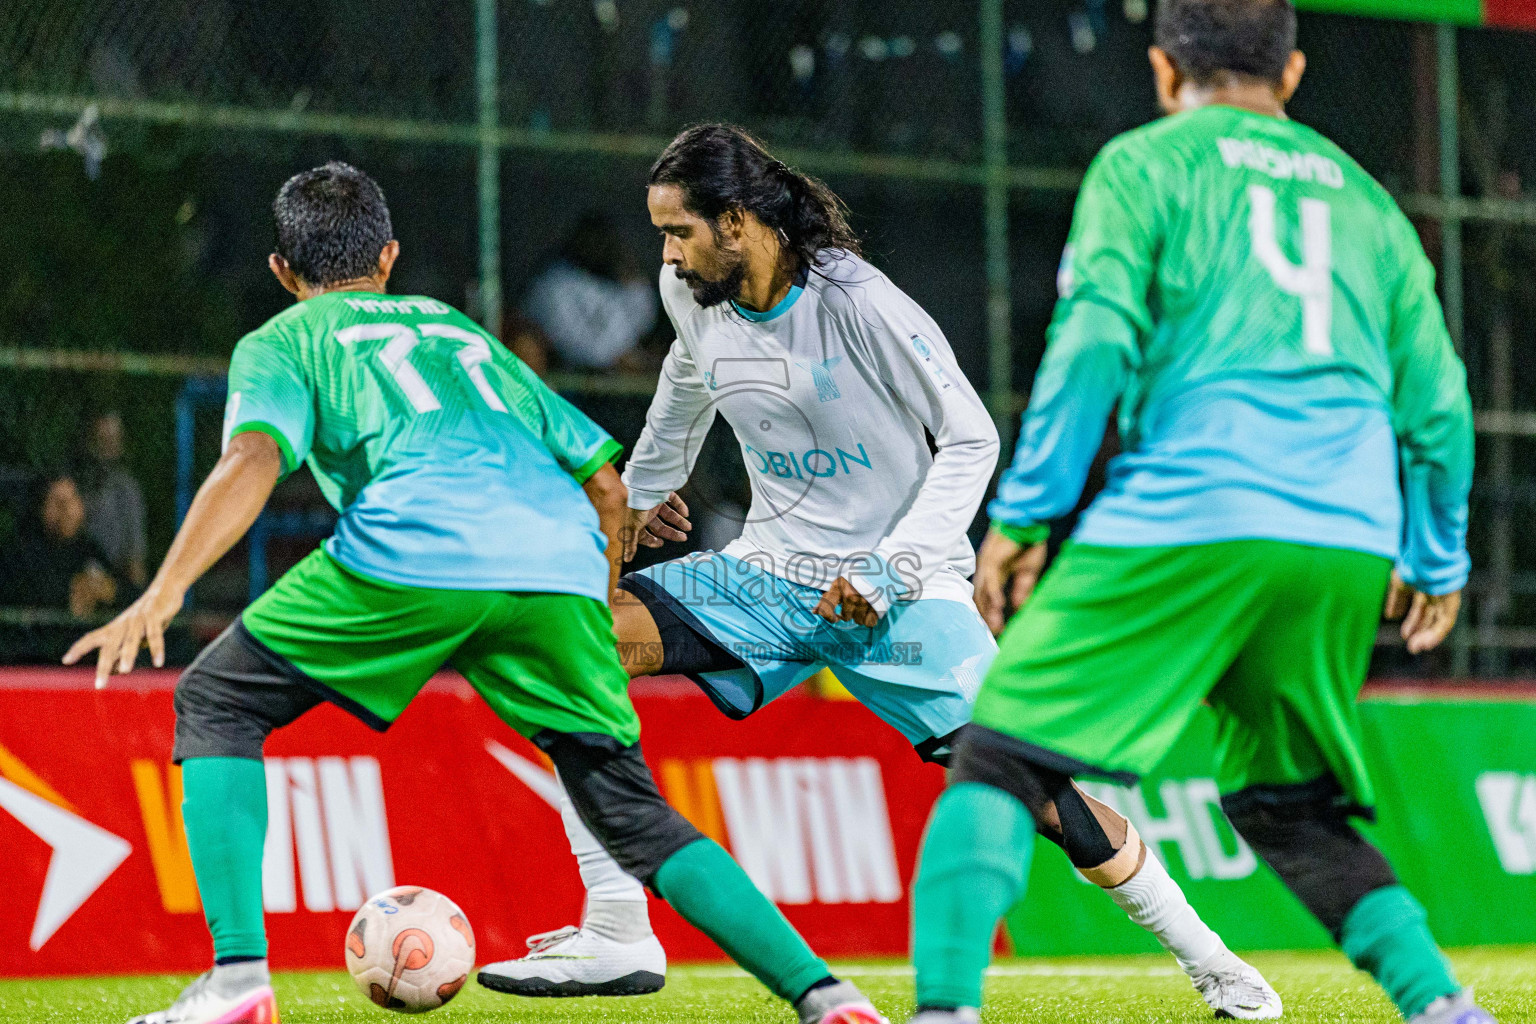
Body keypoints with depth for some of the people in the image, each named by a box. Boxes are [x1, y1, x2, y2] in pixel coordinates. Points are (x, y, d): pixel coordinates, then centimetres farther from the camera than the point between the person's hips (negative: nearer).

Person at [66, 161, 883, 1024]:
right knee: (632, 813, 14)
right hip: (561, 564, 4)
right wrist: (598, 618, 44)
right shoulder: (462, 331, 38)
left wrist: (163, 595, -9)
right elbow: (607, 482, 33)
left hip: (412, 553, -4)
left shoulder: (283, 341, 23)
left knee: (215, 703, 13)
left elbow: (254, 459, 0)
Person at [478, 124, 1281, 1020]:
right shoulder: (693, 294, -1)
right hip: (772, 570, 5)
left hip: (902, 586, -5)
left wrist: (888, 572, -21)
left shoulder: (860, 305, -19)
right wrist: (645, 489, 37)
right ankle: (616, 936, -16)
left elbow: (972, 440, -13)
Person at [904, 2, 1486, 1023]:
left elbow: (1095, 344, -4)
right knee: (1289, 808, 20)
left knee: (1001, 762, -3)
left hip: (1183, 525, -5)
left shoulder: (1143, 166, 10)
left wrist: (1023, 517, -2)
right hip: (1349, 548, 5)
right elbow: (1436, 397, 20)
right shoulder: (1363, 197, 23)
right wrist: (1438, 560, 31)